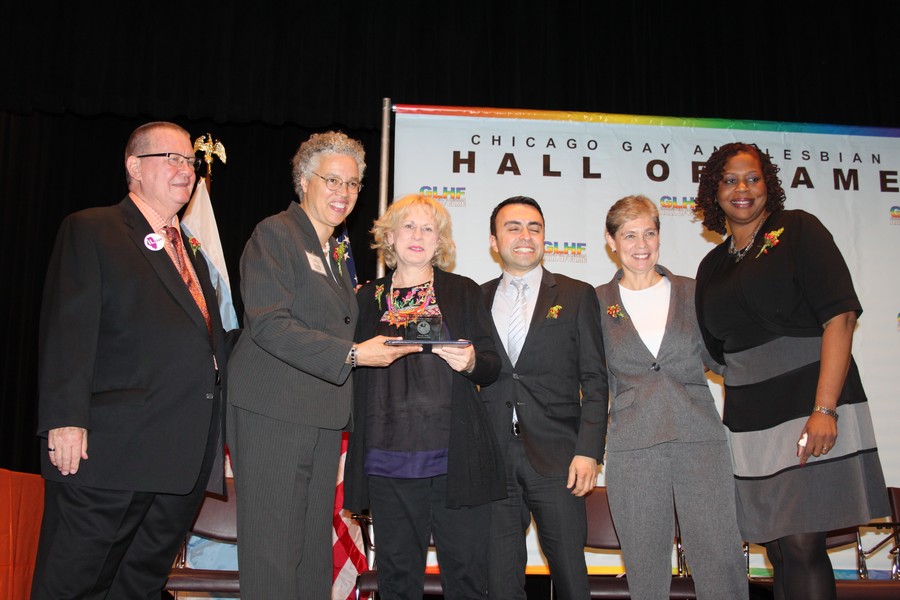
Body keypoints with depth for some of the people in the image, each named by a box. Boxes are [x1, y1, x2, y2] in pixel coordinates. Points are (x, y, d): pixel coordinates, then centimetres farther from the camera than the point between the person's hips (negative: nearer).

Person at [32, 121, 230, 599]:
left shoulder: (191, 251, 21)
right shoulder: (90, 231, 0)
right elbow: (68, 331, -10)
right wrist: (65, 419, -18)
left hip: (184, 462, 7)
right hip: (111, 452, -6)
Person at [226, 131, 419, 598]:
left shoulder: (337, 252, 19)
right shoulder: (275, 234, -6)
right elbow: (268, 323, -17)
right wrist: (351, 354, -21)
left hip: (324, 418, 8)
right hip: (273, 416, -8)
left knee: (315, 551, 12)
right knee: (273, 556, -3)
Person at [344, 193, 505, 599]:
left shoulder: (464, 292, 9)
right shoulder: (368, 298, 12)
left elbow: (493, 367, 7)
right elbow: (353, 371, 17)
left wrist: (471, 363, -13)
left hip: (455, 457, -1)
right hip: (388, 459, 1)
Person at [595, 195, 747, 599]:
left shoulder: (690, 292, 11)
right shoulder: (598, 303, 7)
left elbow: (720, 357, 14)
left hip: (699, 439, 1)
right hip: (632, 446, 0)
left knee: (723, 566, -4)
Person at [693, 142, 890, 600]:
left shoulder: (798, 230, -1)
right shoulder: (712, 265, 15)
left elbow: (840, 316, -11)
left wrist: (824, 409, -19)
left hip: (811, 407, -5)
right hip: (747, 421, 5)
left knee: (803, 545, -8)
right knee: (779, 549, 9)